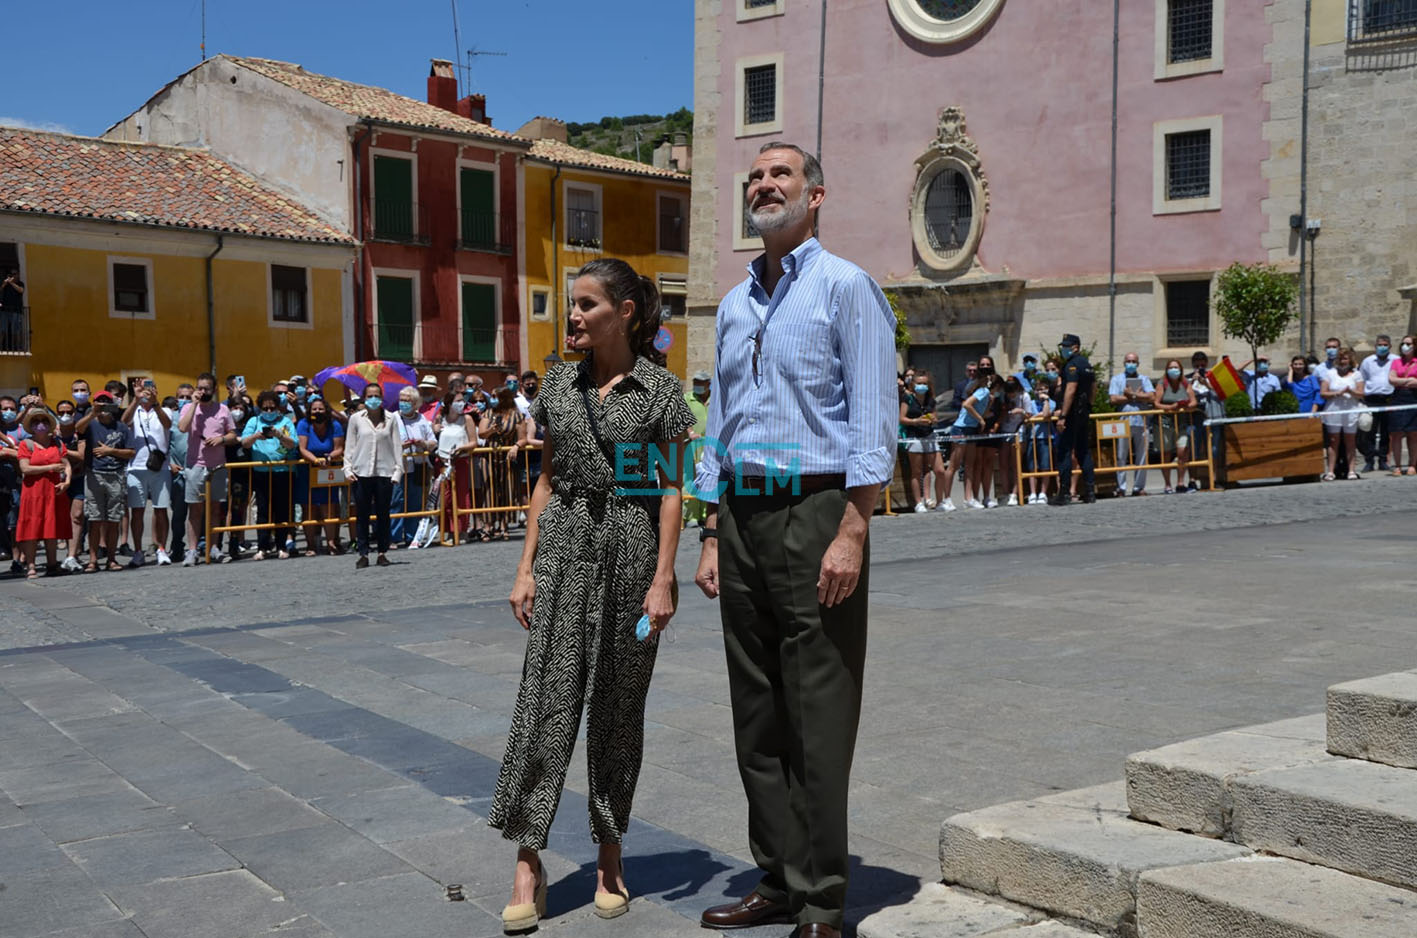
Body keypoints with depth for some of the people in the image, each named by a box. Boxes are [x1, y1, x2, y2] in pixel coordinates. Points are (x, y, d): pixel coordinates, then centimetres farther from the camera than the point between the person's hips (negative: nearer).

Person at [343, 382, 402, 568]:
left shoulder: (390, 419, 4)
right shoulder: (356, 419, 5)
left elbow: (397, 446, 5)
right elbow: (349, 446, 7)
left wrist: (398, 470, -2)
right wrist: (348, 468, -2)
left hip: (384, 472, 0)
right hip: (361, 472, 0)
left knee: (383, 514, 6)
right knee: (362, 515, 2)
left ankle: (382, 553, 15)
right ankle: (363, 554, 8)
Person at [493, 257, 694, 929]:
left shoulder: (659, 389, -2)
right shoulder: (559, 384, 9)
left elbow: (671, 490, -4)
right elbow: (546, 481, 12)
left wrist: (663, 578, -10)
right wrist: (526, 566, 6)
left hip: (630, 546, -3)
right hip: (564, 545, 3)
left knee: (618, 706, 6)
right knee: (547, 699, -5)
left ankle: (610, 858, 20)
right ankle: (528, 864, -1)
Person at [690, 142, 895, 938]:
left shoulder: (845, 287, -3)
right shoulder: (734, 304, 18)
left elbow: (873, 418, -10)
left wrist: (852, 530, -18)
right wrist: (712, 535, 14)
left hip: (815, 510, -7)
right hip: (744, 515, 7)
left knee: (819, 718, -3)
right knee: (758, 716, 10)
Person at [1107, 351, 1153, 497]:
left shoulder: (1144, 379, 16)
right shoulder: (1116, 379, 11)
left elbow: (1151, 396, 0)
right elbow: (1113, 399, -4)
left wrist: (1132, 395, -4)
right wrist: (1138, 396, 0)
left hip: (1141, 422, 2)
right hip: (1123, 423, -2)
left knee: (1141, 457, 3)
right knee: (1121, 457, -4)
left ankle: (1139, 487, 11)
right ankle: (1121, 488, -1)